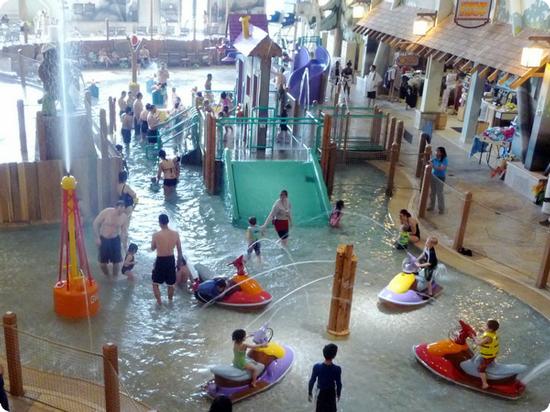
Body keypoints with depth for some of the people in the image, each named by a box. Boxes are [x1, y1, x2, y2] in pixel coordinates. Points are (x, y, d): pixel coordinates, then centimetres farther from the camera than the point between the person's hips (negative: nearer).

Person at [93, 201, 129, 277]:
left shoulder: (124, 217, -15)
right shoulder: (106, 212, -23)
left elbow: (124, 231, -3)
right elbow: (95, 223, -13)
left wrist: (124, 243, -6)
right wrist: (97, 238, -15)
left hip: (115, 239, 1)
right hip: (103, 239, -1)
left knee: (116, 261, 0)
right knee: (102, 262, 4)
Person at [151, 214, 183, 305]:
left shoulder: (156, 235, -17)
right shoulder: (175, 234, -9)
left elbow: (152, 248, -1)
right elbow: (179, 249, 0)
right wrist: (180, 260, 14)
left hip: (160, 260, -3)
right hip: (171, 260, 3)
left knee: (155, 283, 16)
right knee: (171, 283, 21)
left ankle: (159, 302, 15)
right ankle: (170, 301, 35)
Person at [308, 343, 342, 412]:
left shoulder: (317, 367, -25)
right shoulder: (337, 369, -26)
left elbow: (312, 381, -14)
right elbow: (339, 384, -13)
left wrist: (310, 393, 2)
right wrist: (338, 394, 7)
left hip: (321, 393, 0)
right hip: (331, 393, 0)